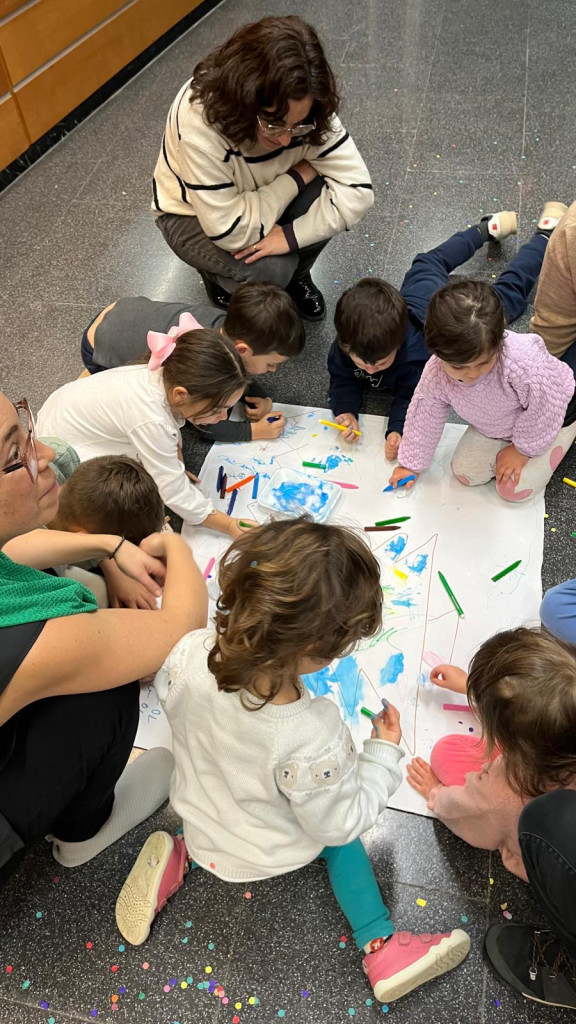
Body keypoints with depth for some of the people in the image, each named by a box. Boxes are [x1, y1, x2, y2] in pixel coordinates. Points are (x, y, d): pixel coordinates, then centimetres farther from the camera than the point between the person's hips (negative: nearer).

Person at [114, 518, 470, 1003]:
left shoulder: (190, 654, -33)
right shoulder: (312, 738, -44)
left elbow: (167, 691, -7)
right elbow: (339, 823, -24)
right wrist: (384, 753, -13)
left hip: (199, 824, 4)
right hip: (267, 858, -3)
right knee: (341, 841, 25)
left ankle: (179, 858, 19)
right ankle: (380, 947, 24)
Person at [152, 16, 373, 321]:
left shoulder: (303, 111, -26)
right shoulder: (198, 122, -38)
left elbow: (357, 189, -26)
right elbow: (232, 231, -35)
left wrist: (291, 234, -36)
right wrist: (299, 175, -26)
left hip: (259, 196, 4)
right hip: (192, 216, -4)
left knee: (325, 197, -25)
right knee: (270, 268, -31)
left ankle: (295, 276, 5)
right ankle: (218, 274, 5)